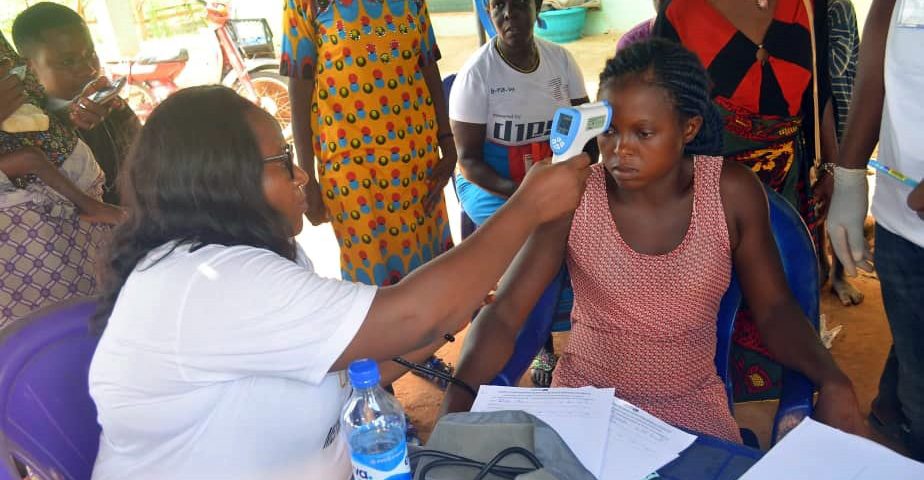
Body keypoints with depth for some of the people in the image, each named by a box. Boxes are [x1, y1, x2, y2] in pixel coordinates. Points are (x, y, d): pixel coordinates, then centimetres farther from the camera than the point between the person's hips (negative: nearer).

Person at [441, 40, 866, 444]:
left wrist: (831, 381, -19)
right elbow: (502, 315, -17)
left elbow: (774, 309, -1)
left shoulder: (732, 193, -11)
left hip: (692, 406, 2)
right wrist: (457, 403, -32)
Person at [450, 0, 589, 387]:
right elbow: (468, 159, -12)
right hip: (491, 182, -4)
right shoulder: (476, 74, -12)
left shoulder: (561, 60, 1)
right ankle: (541, 343, -5)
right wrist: (518, 193, -26)